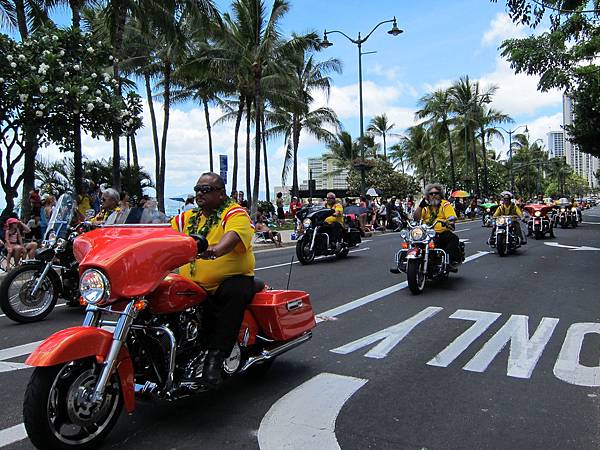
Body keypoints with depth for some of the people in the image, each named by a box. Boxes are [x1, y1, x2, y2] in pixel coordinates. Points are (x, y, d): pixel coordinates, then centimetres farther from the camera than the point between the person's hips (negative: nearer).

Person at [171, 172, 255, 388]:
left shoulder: (235, 213, -3)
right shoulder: (188, 217, 19)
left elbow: (233, 236, -24)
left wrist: (215, 250, -45)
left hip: (232, 279, -5)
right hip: (192, 286, 5)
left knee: (235, 293, -35)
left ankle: (215, 356, -30)